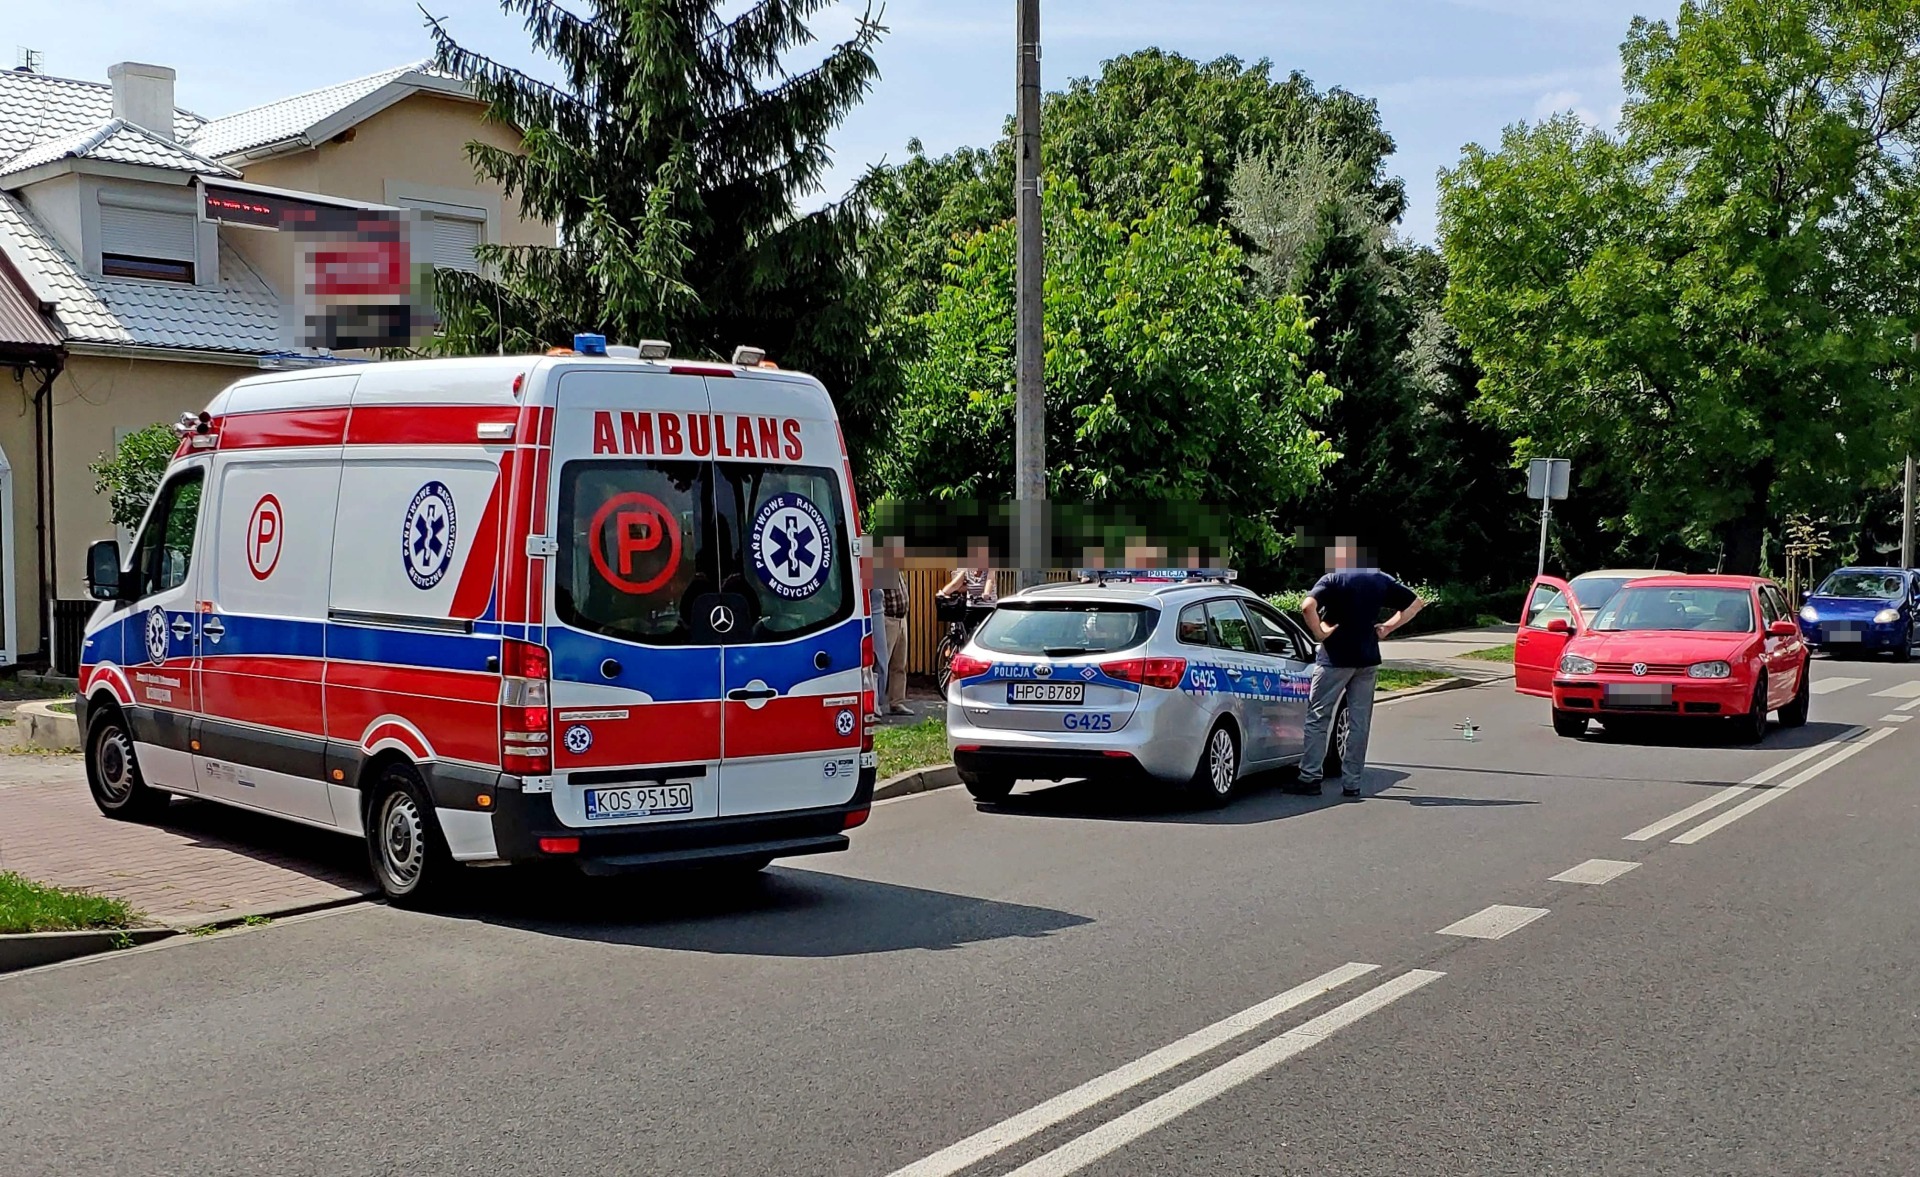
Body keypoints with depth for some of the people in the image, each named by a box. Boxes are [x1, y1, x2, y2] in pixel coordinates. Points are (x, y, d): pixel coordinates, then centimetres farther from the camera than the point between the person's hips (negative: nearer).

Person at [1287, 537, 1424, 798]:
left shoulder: (1332, 580, -7)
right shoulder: (1380, 580, 8)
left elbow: (1307, 606, -24)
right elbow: (1416, 602, 15)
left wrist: (1319, 633, -12)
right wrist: (1389, 626, 10)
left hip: (1334, 659, -5)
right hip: (1368, 660, 5)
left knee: (1317, 718, 2)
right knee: (1359, 723, 8)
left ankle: (1310, 779, -4)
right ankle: (1351, 784, 9)